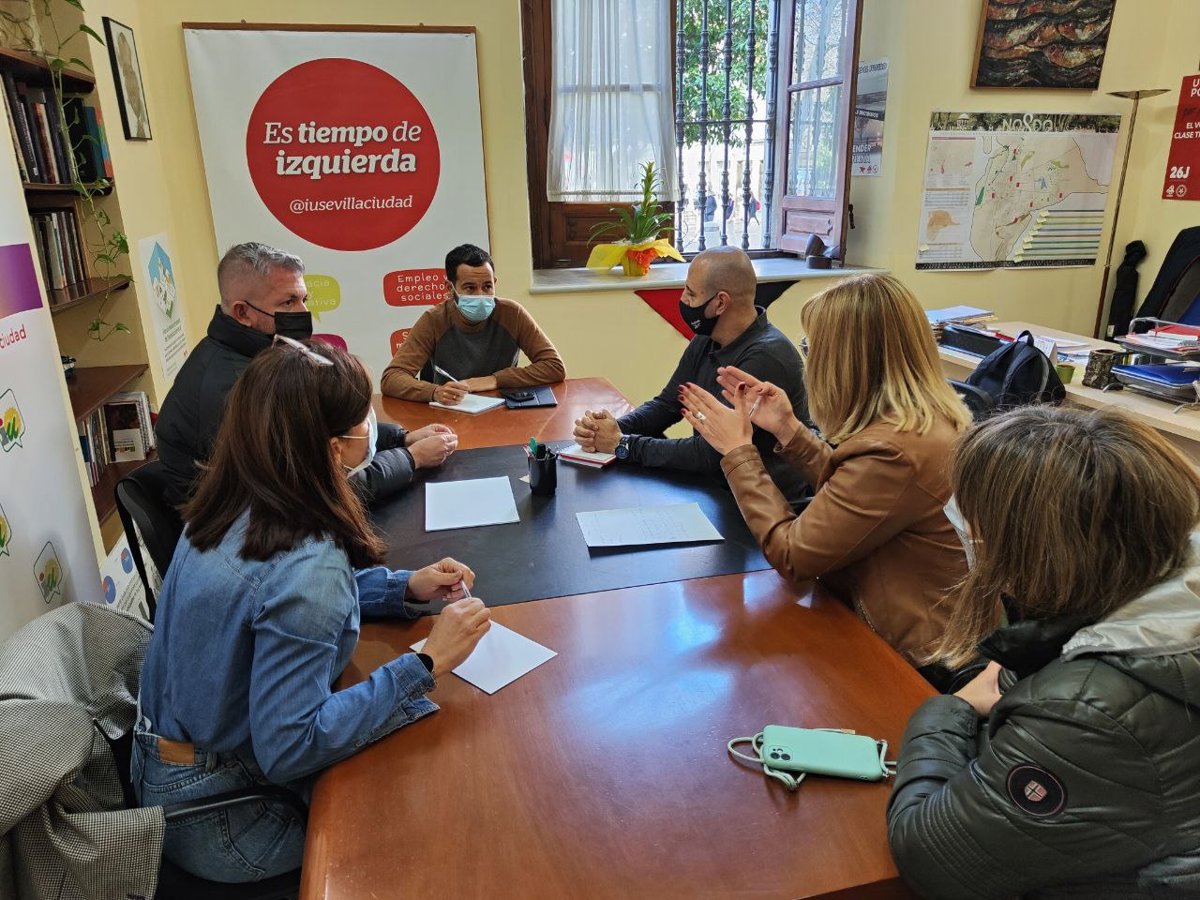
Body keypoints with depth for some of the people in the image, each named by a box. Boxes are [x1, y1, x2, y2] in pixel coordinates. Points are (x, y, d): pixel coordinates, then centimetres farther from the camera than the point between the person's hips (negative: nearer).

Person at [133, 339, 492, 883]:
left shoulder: (232, 508, -6)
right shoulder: (307, 565, -33)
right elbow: (288, 748, -31)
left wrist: (406, 587, 0)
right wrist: (426, 664, -29)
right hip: (218, 823, -8)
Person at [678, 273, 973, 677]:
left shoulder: (892, 452, -31)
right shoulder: (933, 415, -2)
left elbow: (791, 555, -21)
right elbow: (850, 489, 12)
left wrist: (738, 450, -13)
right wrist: (786, 429, 4)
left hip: (908, 657, -8)